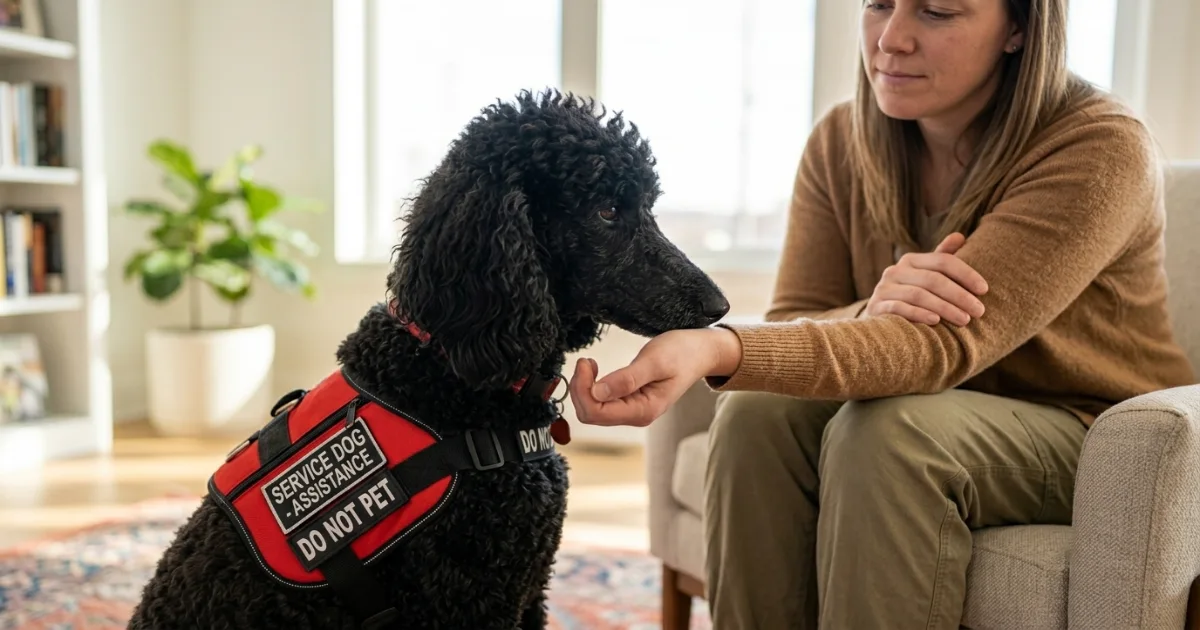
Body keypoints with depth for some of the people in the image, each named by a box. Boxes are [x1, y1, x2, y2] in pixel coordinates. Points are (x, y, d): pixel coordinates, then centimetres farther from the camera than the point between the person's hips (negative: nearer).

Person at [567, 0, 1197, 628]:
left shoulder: (1102, 150, -20)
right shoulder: (840, 141, -3)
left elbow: (940, 345, -31)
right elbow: (791, 331, -8)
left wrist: (717, 348, -47)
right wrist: (869, 316, -33)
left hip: (1092, 432, -3)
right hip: (934, 415, 4)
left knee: (884, 431, -32)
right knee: (756, 415, -24)